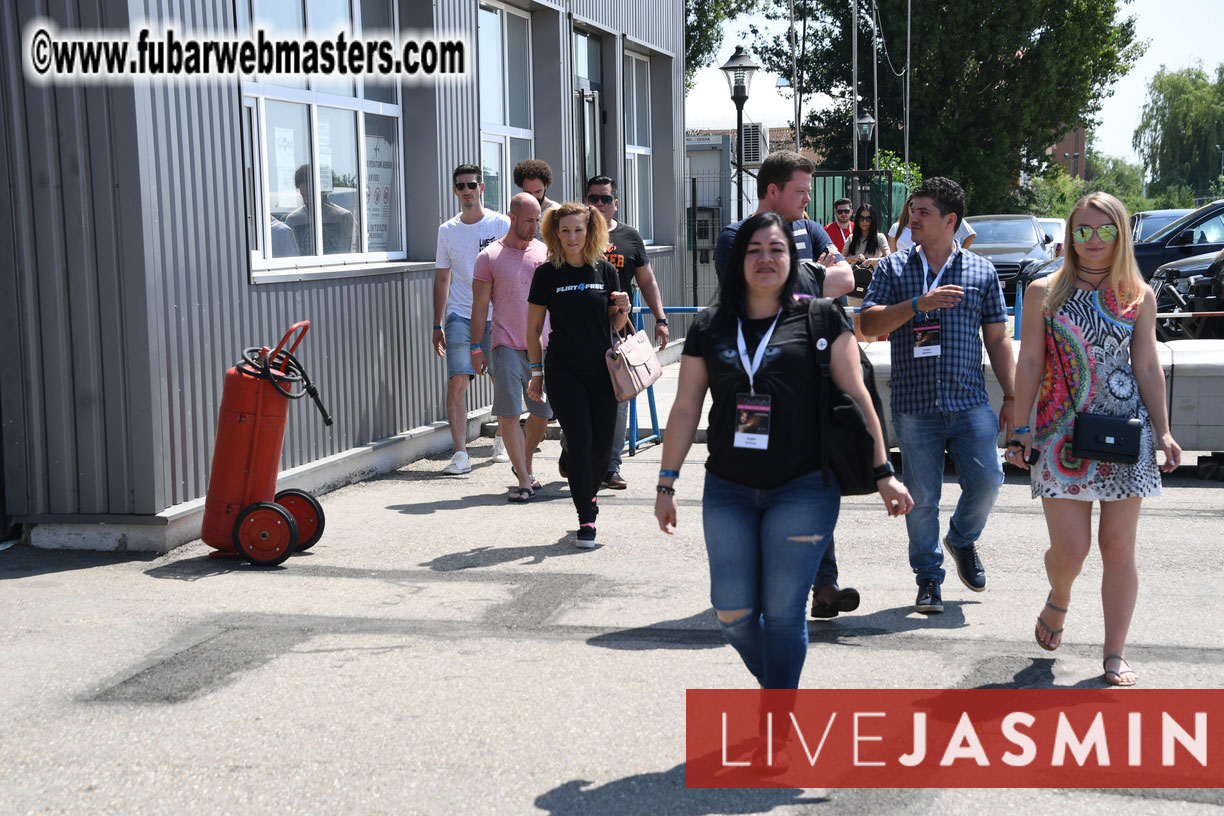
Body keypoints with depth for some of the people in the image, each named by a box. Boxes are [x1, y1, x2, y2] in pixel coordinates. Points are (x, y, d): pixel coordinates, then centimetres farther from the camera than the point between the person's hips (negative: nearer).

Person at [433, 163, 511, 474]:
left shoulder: (502, 224, 1)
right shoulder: (447, 230, 9)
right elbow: (442, 279, 14)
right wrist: (437, 325, 9)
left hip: (497, 316, -1)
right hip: (459, 316, 1)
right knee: (457, 382, -11)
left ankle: (502, 440, 29)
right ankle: (460, 454, -11)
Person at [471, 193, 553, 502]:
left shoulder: (545, 253, 10)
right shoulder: (490, 257, 1)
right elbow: (480, 305, 0)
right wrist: (477, 347, -3)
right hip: (507, 346, -3)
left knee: (542, 413, 9)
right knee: (508, 413, -9)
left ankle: (525, 463, 32)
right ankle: (524, 479, -2)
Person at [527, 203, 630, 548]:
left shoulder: (605, 270, 6)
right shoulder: (547, 274, -1)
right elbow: (533, 328, 4)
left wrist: (623, 309, -7)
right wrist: (536, 372, 2)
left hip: (601, 369, 2)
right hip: (564, 371, -2)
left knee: (602, 445, 4)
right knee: (580, 442, -7)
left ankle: (588, 494, 33)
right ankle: (586, 520, 2)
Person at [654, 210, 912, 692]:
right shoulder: (710, 327, 7)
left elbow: (856, 396, 0)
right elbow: (685, 409, 10)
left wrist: (883, 473, -2)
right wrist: (667, 484, 9)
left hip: (803, 490, -3)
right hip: (727, 491, 3)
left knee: (783, 613, -2)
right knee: (732, 616, 3)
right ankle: (777, 685, 32)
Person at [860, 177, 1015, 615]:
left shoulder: (981, 271, 10)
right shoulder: (893, 269, 7)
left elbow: (997, 339, 11)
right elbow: (869, 323, -4)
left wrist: (1011, 397, 5)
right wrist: (920, 304, -17)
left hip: (970, 402, 1)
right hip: (914, 405, 0)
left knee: (986, 480, -7)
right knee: (921, 497, 2)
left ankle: (962, 539, 24)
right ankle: (928, 579, 16)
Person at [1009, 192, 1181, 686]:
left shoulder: (1138, 295, 7)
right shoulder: (1044, 292, 4)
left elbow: (1147, 366, 9)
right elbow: (1029, 362, 4)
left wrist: (1162, 431, 4)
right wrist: (1022, 429, 1)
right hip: (1062, 431, -1)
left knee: (1118, 548, 3)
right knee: (1070, 547, -5)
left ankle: (1115, 655, 13)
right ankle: (1058, 602, 30)